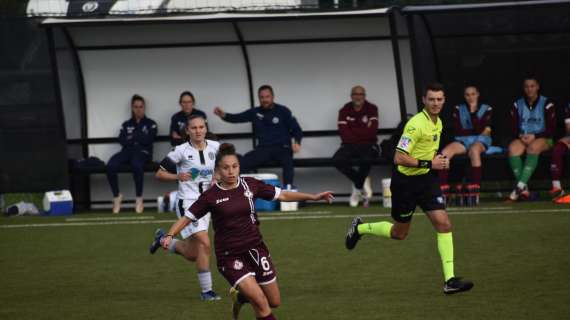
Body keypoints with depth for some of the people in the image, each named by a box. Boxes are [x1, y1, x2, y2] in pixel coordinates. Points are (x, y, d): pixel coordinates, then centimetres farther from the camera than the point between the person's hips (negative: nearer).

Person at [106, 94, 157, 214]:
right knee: (111, 166, -30)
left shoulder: (150, 124, 17)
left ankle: (139, 199, -28)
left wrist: (132, 137, 4)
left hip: (143, 152, -3)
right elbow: (122, 140, 8)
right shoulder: (126, 125, 24)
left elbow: (148, 140, 0)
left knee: (136, 165, -41)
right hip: (127, 151, 3)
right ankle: (116, 196, -12)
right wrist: (139, 138, -3)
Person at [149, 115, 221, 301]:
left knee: (192, 255, 12)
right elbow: (160, 174, -3)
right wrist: (178, 176, -20)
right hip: (187, 202, -6)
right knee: (204, 244, -21)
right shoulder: (181, 151, -9)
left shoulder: (214, 147, 2)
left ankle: (163, 239, 41)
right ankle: (206, 291, -12)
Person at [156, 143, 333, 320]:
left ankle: (240, 296, 36)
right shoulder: (211, 196, -8)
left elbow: (282, 195, 7)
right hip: (229, 256, -4)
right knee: (261, 302, -19)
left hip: (255, 249, 4)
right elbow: (186, 218, -4)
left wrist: (313, 197, 1)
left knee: (274, 302, 9)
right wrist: (170, 235, -20)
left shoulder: (250, 185, 0)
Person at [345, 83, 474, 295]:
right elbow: (399, 158, -25)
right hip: (406, 181, -7)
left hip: (427, 179, 7)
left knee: (443, 224, -10)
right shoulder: (416, 124, -22)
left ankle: (449, 280, -11)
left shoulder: (438, 123, 6)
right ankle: (359, 228, 38)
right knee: (399, 233, 10)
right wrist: (429, 163, -26)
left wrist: (440, 160, 8)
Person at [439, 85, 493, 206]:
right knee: (444, 153, -29)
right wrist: (474, 131, 0)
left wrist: (473, 112, -9)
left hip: (481, 140, -3)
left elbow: (480, 130, -7)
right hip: (462, 140, 3)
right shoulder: (458, 109, 16)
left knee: (474, 150, -41)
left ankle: (474, 194, -44)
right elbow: (458, 131, 3)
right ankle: (443, 194, -30)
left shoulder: (487, 109, 9)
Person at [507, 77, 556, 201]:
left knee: (533, 147, -39)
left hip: (542, 139, -3)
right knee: (513, 148, -32)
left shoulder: (546, 104, 1)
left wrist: (534, 136, -16)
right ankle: (524, 188, -35)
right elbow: (513, 127, 9)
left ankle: (521, 185, -45)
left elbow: (551, 129, -3)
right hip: (522, 138, 3)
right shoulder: (517, 105, 11)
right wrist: (521, 136, -13)